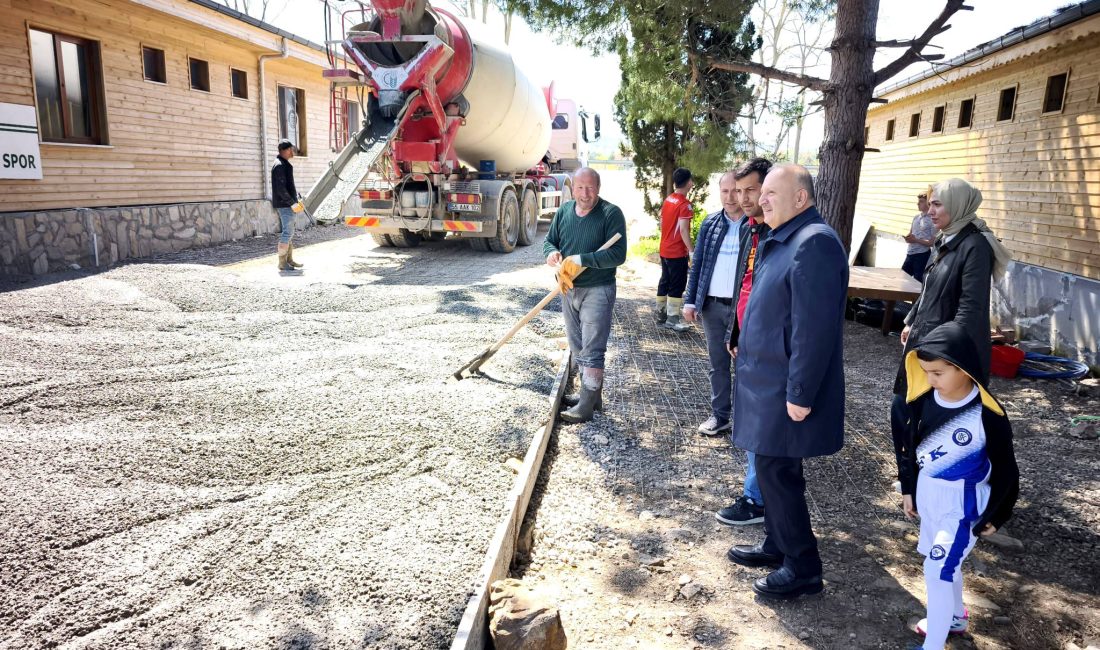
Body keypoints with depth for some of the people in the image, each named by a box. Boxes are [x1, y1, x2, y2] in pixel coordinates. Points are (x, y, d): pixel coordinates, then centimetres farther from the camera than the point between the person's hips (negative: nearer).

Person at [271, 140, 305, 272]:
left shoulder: (283, 164, 17)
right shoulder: (280, 165, -15)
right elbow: (280, 189, -21)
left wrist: (295, 200, 17)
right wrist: (292, 203, -20)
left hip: (286, 204, 11)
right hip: (285, 205, -11)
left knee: (288, 232, 15)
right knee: (287, 233, -8)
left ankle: (289, 259, 22)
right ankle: (282, 263, -5)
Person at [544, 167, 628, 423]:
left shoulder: (611, 214, -13)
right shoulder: (564, 211, 6)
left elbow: (618, 254, -19)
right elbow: (549, 239, 14)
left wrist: (581, 260, -25)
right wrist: (551, 252, -10)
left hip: (597, 291, -7)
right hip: (569, 289, 7)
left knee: (592, 349, -5)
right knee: (577, 347, 16)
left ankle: (586, 406, 2)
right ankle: (591, 394, 30)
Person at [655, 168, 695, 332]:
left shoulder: (667, 200, 8)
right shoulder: (684, 204, -16)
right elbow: (683, 230, -22)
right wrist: (691, 251, -21)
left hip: (665, 250, 8)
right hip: (678, 252, -8)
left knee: (665, 282, 15)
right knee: (677, 286, -3)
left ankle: (661, 314, 22)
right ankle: (672, 319, -2)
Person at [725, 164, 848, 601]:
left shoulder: (814, 242, -20)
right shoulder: (781, 241, 12)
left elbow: (815, 328, -24)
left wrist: (800, 394, -24)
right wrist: (744, 346, 19)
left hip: (787, 389, -10)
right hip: (767, 381, 10)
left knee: (778, 472, -1)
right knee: (771, 468, 18)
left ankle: (803, 567, 15)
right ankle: (777, 545, 34)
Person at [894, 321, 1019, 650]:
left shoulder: (987, 414, -22)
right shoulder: (926, 399, -7)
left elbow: (1004, 469, -11)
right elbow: (909, 444, 7)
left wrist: (993, 515, -5)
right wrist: (908, 489, 13)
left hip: (963, 504, -6)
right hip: (928, 496, 6)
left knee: (938, 570, -8)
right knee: (946, 564, 23)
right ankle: (955, 616, 46)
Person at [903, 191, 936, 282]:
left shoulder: (933, 220, -10)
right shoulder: (916, 217, 10)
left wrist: (916, 240, -19)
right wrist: (908, 238, -2)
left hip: (922, 255, -7)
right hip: (910, 253, 7)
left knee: (918, 281, -1)